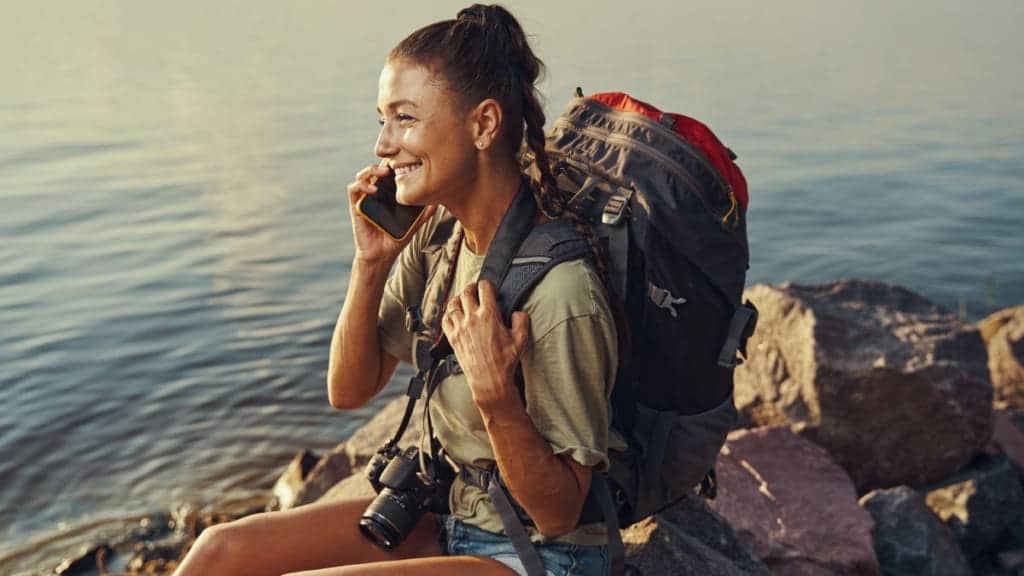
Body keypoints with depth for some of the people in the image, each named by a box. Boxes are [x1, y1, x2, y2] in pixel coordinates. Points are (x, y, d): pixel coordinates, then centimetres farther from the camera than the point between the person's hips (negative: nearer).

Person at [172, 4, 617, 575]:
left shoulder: (560, 291, -27)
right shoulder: (436, 233, -3)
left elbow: (559, 512, -19)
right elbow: (350, 391, 3)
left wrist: (495, 394, -35)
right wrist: (371, 262, -10)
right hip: (446, 516, 7)